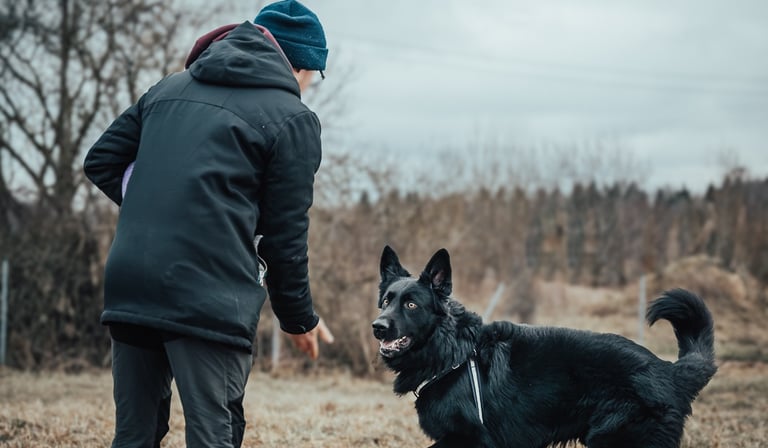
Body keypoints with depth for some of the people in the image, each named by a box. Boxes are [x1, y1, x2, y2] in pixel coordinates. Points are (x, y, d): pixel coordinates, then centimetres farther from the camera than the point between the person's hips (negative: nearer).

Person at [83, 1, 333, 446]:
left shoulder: (171, 87, 19)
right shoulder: (293, 118, 2)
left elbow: (101, 162, 20)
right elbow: (285, 234, 1)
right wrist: (300, 318, 13)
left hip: (128, 287, 6)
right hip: (210, 299, -6)